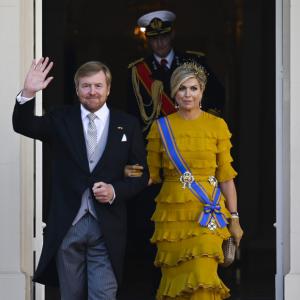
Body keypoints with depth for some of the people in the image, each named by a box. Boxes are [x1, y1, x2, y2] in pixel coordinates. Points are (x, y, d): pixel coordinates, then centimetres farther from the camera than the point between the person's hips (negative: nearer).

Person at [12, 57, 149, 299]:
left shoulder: (128, 125, 5)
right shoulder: (61, 120, 6)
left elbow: (141, 174, 7)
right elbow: (23, 125, -8)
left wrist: (115, 190, -11)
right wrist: (28, 94, -26)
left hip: (107, 228, -1)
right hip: (66, 225, 1)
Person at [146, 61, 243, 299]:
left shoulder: (217, 125, 4)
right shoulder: (161, 127, 6)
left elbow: (226, 176, 3)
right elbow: (152, 175, 11)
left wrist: (234, 218, 0)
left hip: (207, 213, -1)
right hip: (172, 213, 1)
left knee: (203, 279, -12)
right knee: (174, 280, 4)